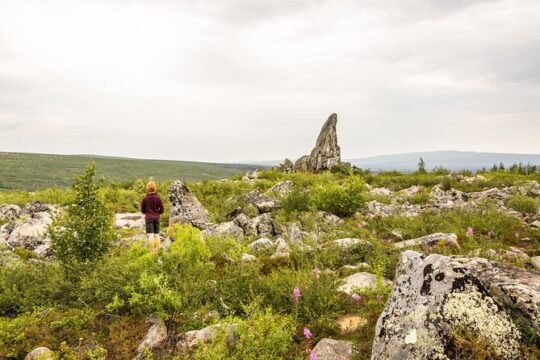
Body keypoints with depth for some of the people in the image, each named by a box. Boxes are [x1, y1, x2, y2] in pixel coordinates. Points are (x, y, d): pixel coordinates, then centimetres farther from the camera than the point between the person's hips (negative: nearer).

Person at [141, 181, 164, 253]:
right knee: (156, 234, 11)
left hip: (149, 218, -2)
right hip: (156, 218, 2)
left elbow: (142, 210, 4)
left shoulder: (145, 199, -4)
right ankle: (157, 249, 11)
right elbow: (161, 210, 0)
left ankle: (152, 250, -9)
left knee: (150, 235, -5)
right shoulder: (158, 198, -2)